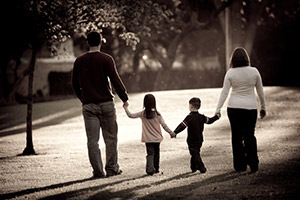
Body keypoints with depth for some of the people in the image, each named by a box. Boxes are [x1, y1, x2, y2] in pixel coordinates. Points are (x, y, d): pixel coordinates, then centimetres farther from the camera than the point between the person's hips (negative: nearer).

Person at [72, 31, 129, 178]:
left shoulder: (79, 61, 4)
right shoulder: (106, 59, -6)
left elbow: (75, 83, 12)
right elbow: (115, 80, -9)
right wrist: (125, 98, 0)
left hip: (88, 105, 2)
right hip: (106, 103, -2)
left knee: (92, 140, 2)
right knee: (110, 137, 9)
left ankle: (98, 170, 0)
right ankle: (111, 168, 13)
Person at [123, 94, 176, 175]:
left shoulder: (142, 114, -7)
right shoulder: (157, 114, -8)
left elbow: (130, 115, -2)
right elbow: (164, 125, -6)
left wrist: (126, 107, 13)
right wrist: (171, 132, 6)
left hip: (148, 139, 0)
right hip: (157, 138, 0)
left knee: (150, 153, -2)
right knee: (156, 153, 18)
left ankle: (150, 169, -20)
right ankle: (156, 168, 27)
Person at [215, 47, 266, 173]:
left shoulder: (230, 73, -5)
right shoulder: (254, 72, -2)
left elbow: (224, 92, -4)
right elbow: (260, 91, 6)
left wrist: (218, 109, 0)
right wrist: (263, 107, 17)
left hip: (234, 107, -1)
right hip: (251, 107, 1)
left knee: (237, 136, 6)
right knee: (250, 135, 9)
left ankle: (240, 166, 8)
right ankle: (253, 164, 2)